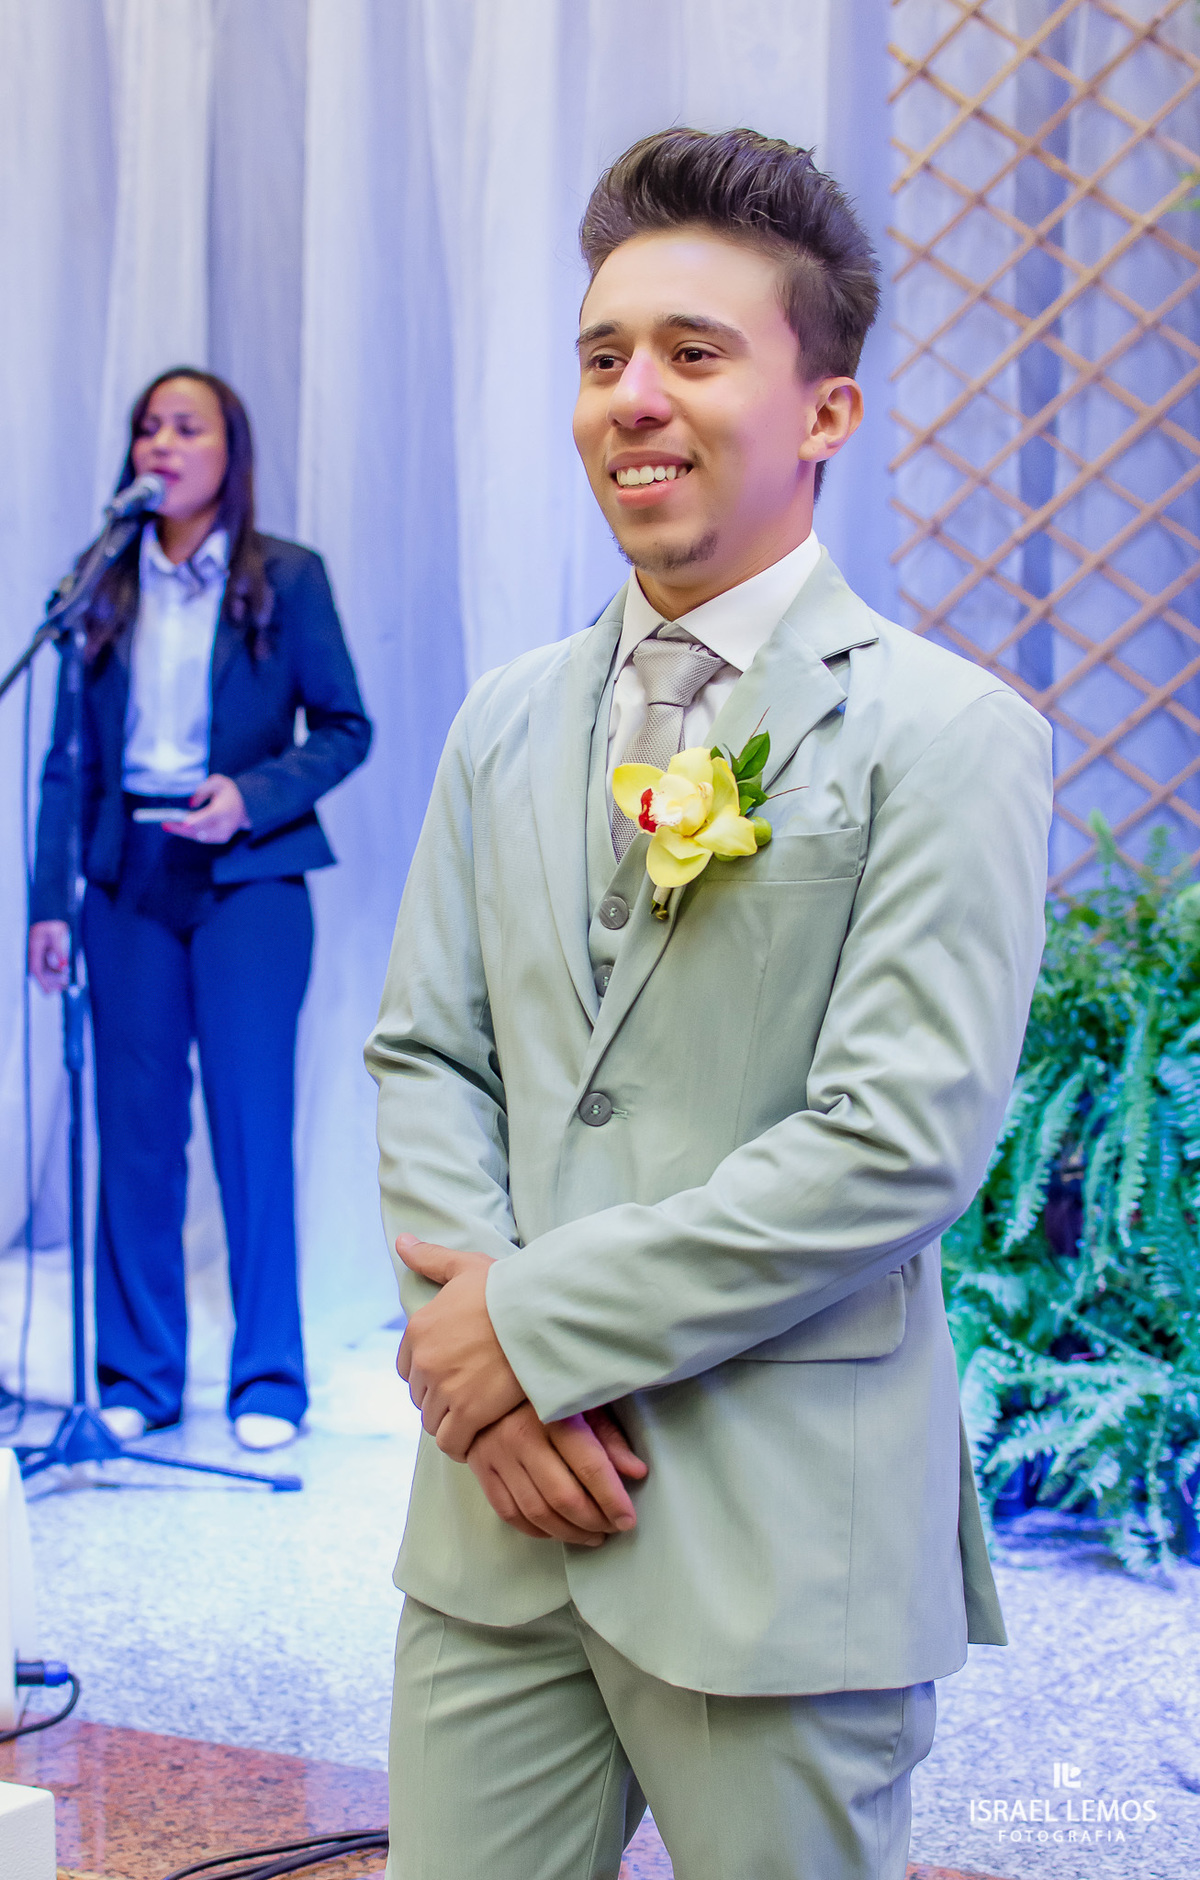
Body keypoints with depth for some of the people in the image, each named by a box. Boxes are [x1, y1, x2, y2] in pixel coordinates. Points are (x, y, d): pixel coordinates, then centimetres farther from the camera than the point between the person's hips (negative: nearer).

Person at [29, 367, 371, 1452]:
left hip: (246, 878, -2)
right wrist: (48, 901, 2)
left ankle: (269, 1382, 8)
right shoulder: (106, 586, 9)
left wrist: (250, 795, -14)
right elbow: (72, 754, 8)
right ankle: (137, 1375, 15)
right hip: (130, 879, 3)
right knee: (135, 1129, 5)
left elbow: (346, 727, 2)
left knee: (253, 1127, -2)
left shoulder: (287, 578, 2)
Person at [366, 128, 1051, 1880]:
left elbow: (903, 1143, -16)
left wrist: (544, 1319, -14)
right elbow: (423, 1056, 9)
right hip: (500, 1509, 5)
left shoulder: (947, 737, -8)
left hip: (782, 1542, -5)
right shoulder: (507, 721, 11)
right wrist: (477, 1343, -8)